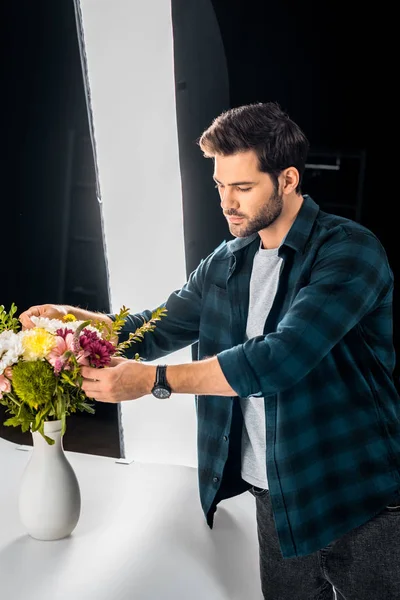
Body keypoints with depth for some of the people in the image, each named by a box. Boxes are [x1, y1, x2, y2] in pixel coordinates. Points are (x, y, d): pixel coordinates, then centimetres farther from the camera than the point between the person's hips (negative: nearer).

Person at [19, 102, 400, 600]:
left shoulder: (348, 250, -17)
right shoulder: (225, 265, 5)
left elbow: (281, 358, -28)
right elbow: (157, 329, 12)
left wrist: (153, 380, -24)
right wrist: (74, 317, -6)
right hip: (275, 499, 6)